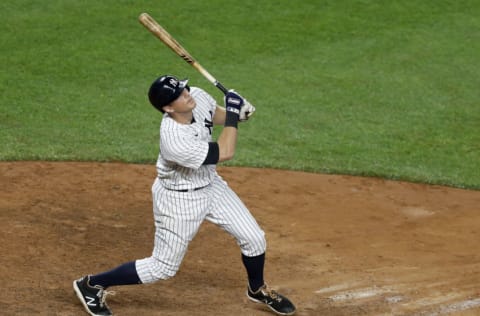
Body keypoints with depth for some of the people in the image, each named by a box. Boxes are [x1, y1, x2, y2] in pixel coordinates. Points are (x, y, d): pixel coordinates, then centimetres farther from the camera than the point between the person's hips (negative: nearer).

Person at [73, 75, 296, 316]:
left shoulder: (197, 96, -16)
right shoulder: (174, 140, -38)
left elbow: (216, 116, 8)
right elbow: (225, 153, -32)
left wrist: (236, 113, -12)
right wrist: (233, 112, -26)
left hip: (210, 185, 7)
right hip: (179, 199, -7)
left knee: (254, 239, 9)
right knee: (163, 267, 4)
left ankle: (257, 290, 38)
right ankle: (91, 285, 18)